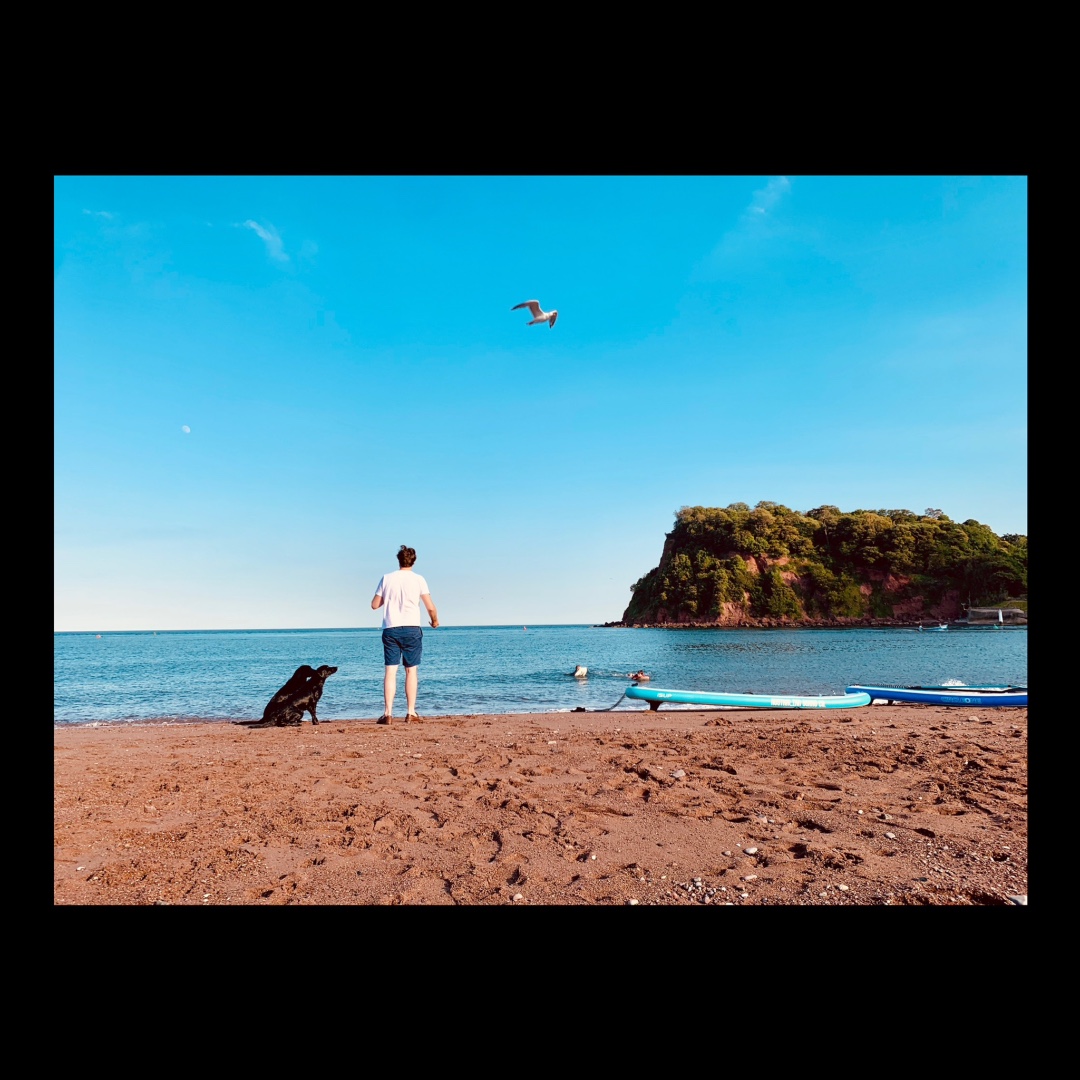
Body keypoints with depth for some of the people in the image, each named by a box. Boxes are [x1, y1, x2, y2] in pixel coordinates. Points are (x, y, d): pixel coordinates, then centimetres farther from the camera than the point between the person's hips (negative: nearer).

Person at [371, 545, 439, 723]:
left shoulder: (386, 578, 5)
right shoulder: (418, 579, 0)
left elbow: (374, 605, 9)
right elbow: (430, 607, -3)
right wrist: (435, 620, 16)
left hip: (390, 629, 1)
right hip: (411, 629, -1)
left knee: (390, 671, 2)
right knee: (411, 670, 5)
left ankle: (388, 713, -2)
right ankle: (411, 713, 6)